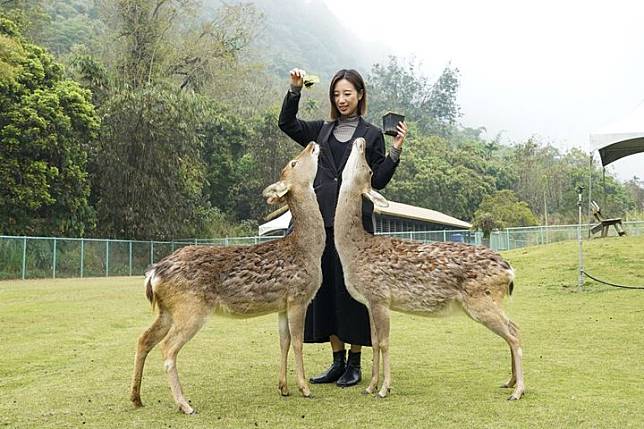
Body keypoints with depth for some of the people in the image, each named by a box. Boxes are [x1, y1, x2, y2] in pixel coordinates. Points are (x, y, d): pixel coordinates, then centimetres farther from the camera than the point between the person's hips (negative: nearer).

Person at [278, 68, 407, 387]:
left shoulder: (371, 135, 6)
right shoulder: (321, 131, 16)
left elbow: (378, 181, 2)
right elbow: (287, 123, 8)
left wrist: (395, 151, -10)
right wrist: (295, 90, -3)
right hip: (322, 219, 4)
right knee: (325, 288, 6)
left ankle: (354, 364, 9)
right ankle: (337, 361, 17)